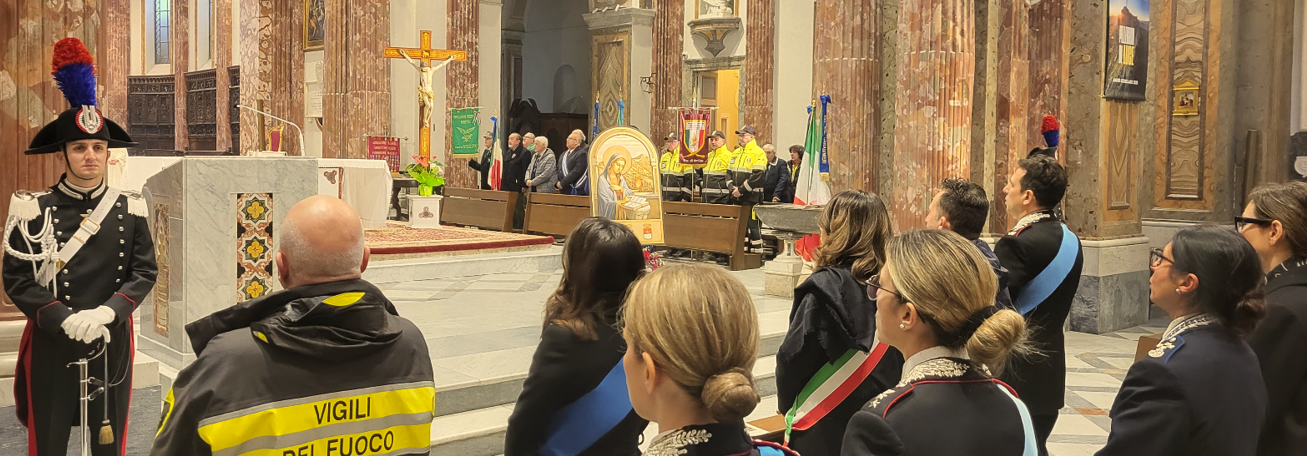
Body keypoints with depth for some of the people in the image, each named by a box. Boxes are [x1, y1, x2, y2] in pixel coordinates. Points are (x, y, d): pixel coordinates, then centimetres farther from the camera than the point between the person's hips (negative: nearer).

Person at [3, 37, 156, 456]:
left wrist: (105, 313, -16)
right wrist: (66, 320, -19)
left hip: (111, 345, 2)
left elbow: (145, 272, -1)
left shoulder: (130, 209, 2)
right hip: (51, 347, -2)